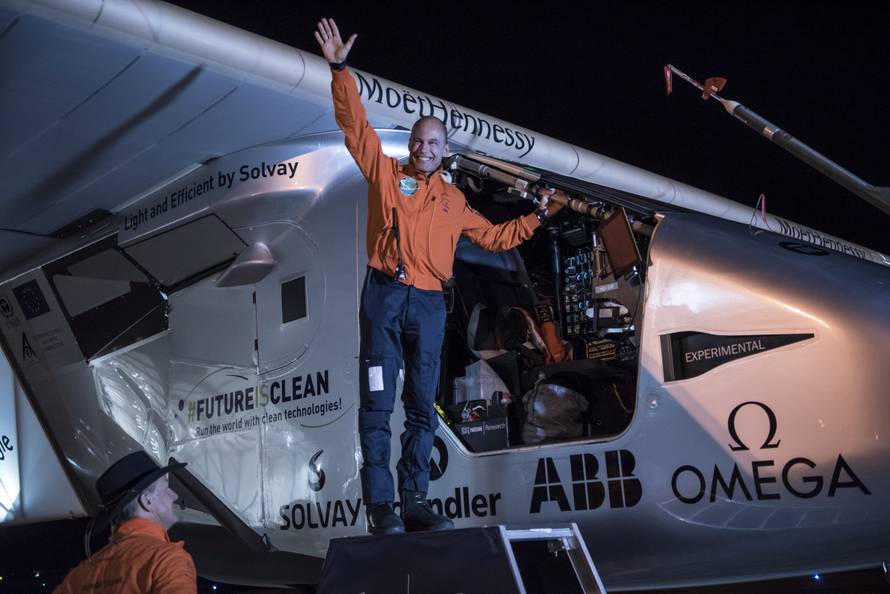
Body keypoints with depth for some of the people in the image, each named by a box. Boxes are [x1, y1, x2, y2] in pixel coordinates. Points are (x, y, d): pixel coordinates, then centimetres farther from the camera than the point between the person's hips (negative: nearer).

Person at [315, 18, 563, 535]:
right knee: (378, 404, -6)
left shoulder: (453, 200, 20)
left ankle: (415, 502, 12)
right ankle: (380, 505, -3)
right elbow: (356, 125, 3)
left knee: (423, 409, 5)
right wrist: (340, 70, -4)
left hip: (429, 305, 4)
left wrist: (537, 218, 27)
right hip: (385, 297, -4)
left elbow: (493, 237, 29)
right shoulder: (386, 172, 10)